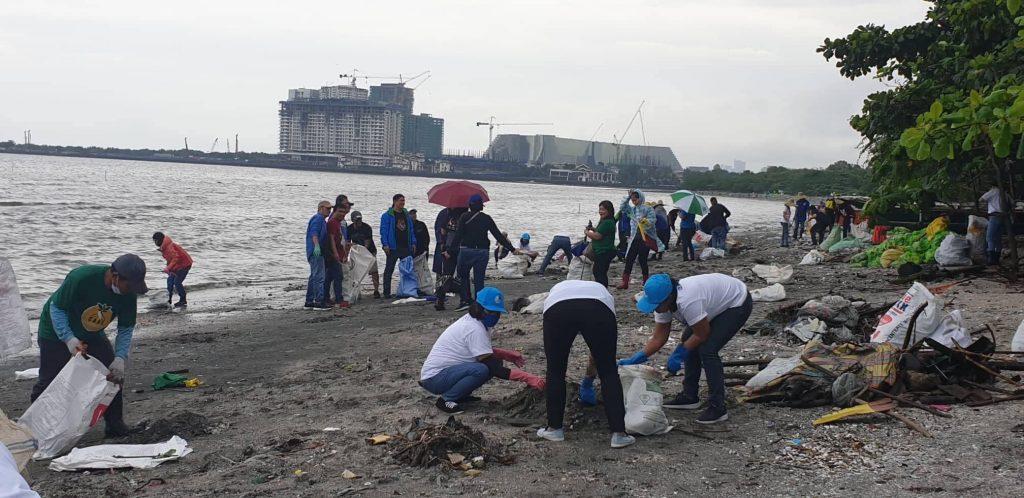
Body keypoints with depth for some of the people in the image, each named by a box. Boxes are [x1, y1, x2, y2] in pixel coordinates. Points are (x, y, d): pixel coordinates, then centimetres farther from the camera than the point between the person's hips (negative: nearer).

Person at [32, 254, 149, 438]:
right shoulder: (81, 278, -35)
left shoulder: (128, 292, -19)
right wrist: (69, 339, -34)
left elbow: (126, 329, -10)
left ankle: (115, 423, 7)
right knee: (49, 381, -5)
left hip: (92, 335, 5)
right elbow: (56, 308, -23)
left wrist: (120, 358, -25)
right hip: (57, 332, -4)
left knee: (114, 374, -5)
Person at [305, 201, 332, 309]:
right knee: (319, 277, -13)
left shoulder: (322, 220, 23)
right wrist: (316, 246, -35)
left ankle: (309, 301, 19)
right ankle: (319, 301, -15)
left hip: (317, 252, 11)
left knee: (314, 277, 14)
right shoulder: (318, 218, -9)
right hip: (316, 252, -11)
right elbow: (314, 233, -24)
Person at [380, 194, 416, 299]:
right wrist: (385, 244, -16)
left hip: (406, 247, 6)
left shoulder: (406, 215, 16)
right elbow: (383, 231, -7)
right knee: (389, 270, 0)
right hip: (393, 248, -6)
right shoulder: (387, 215, -3)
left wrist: (413, 243, 10)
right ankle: (387, 293, 2)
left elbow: (411, 230, 19)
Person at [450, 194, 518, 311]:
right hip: (483, 252, 2)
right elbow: (498, 235, 3)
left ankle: (465, 300, 2)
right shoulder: (486, 219, 3)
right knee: (479, 279, 8)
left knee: (463, 276, 14)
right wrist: (512, 249, 8)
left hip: (466, 250, -2)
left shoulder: (464, 217, -5)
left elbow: (458, 235, -11)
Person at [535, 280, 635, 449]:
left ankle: (554, 428, 28)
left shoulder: (556, 290, 42)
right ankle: (619, 434, 13)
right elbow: (598, 347, 41)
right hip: (598, 310, 0)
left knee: (555, 371, 19)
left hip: (557, 311, 0)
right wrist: (589, 378, 52)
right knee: (609, 372, 14)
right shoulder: (601, 290, 40)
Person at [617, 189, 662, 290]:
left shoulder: (648, 209, -4)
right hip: (635, 238, 5)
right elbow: (622, 207, 2)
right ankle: (625, 282, 3)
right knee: (629, 259, 0)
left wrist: (644, 220, -35)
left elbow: (652, 221, -14)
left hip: (645, 238, -5)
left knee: (642, 260, -3)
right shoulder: (632, 209, 12)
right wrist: (627, 197, -5)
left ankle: (646, 282, 11)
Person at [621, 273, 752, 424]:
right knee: (689, 342, 9)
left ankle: (718, 408, -12)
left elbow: (702, 335, -24)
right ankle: (689, 397, 21)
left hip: (738, 303, -9)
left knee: (707, 349, -19)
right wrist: (635, 360, -11)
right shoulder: (663, 302, -11)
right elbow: (659, 338, -3)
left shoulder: (687, 302, -38)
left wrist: (678, 355, -16)